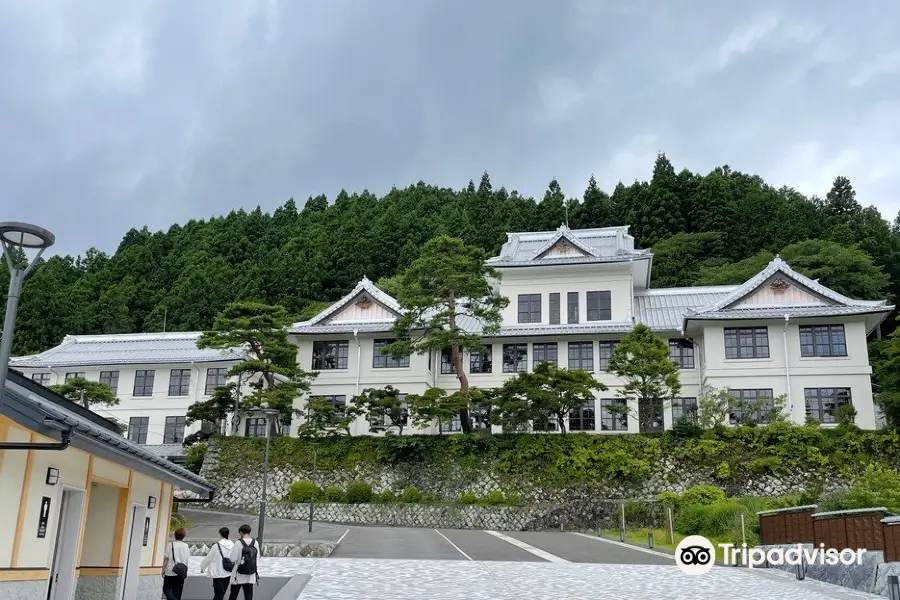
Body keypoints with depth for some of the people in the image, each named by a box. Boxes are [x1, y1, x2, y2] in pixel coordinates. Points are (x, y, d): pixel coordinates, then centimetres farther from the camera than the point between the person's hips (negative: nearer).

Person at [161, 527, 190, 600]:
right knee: (177, 592, 11)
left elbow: (166, 558, -7)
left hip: (171, 571, -3)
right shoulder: (186, 546, 4)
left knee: (166, 588, 7)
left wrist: (163, 569, 1)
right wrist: (185, 572, 16)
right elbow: (187, 560, 6)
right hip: (181, 572, 3)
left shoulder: (171, 544, -5)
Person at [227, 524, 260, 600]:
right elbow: (257, 557, 4)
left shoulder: (239, 543, -15)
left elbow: (233, 559, -14)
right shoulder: (255, 543, -4)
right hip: (251, 574, 3)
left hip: (239, 574, -3)